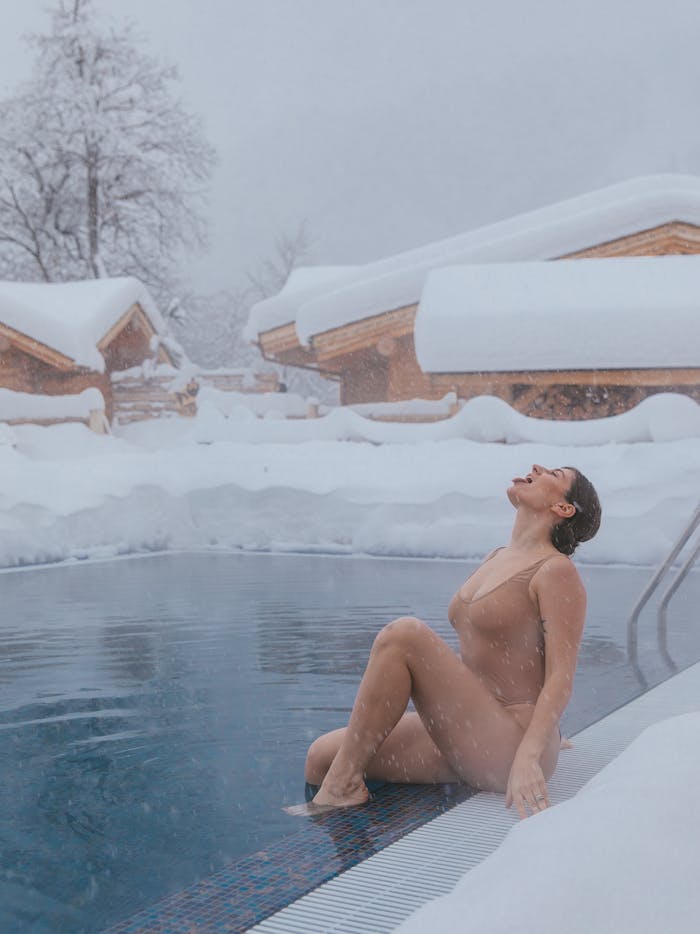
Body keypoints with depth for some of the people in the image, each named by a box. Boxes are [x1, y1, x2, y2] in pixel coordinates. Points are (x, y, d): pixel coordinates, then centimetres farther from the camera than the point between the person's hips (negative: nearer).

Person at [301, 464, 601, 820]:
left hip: (505, 752, -8)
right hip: (466, 738, 8)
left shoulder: (556, 570, -7)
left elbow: (561, 678, -16)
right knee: (321, 757, -7)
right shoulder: (497, 557, 18)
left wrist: (528, 758, -28)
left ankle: (343, 786, -16)